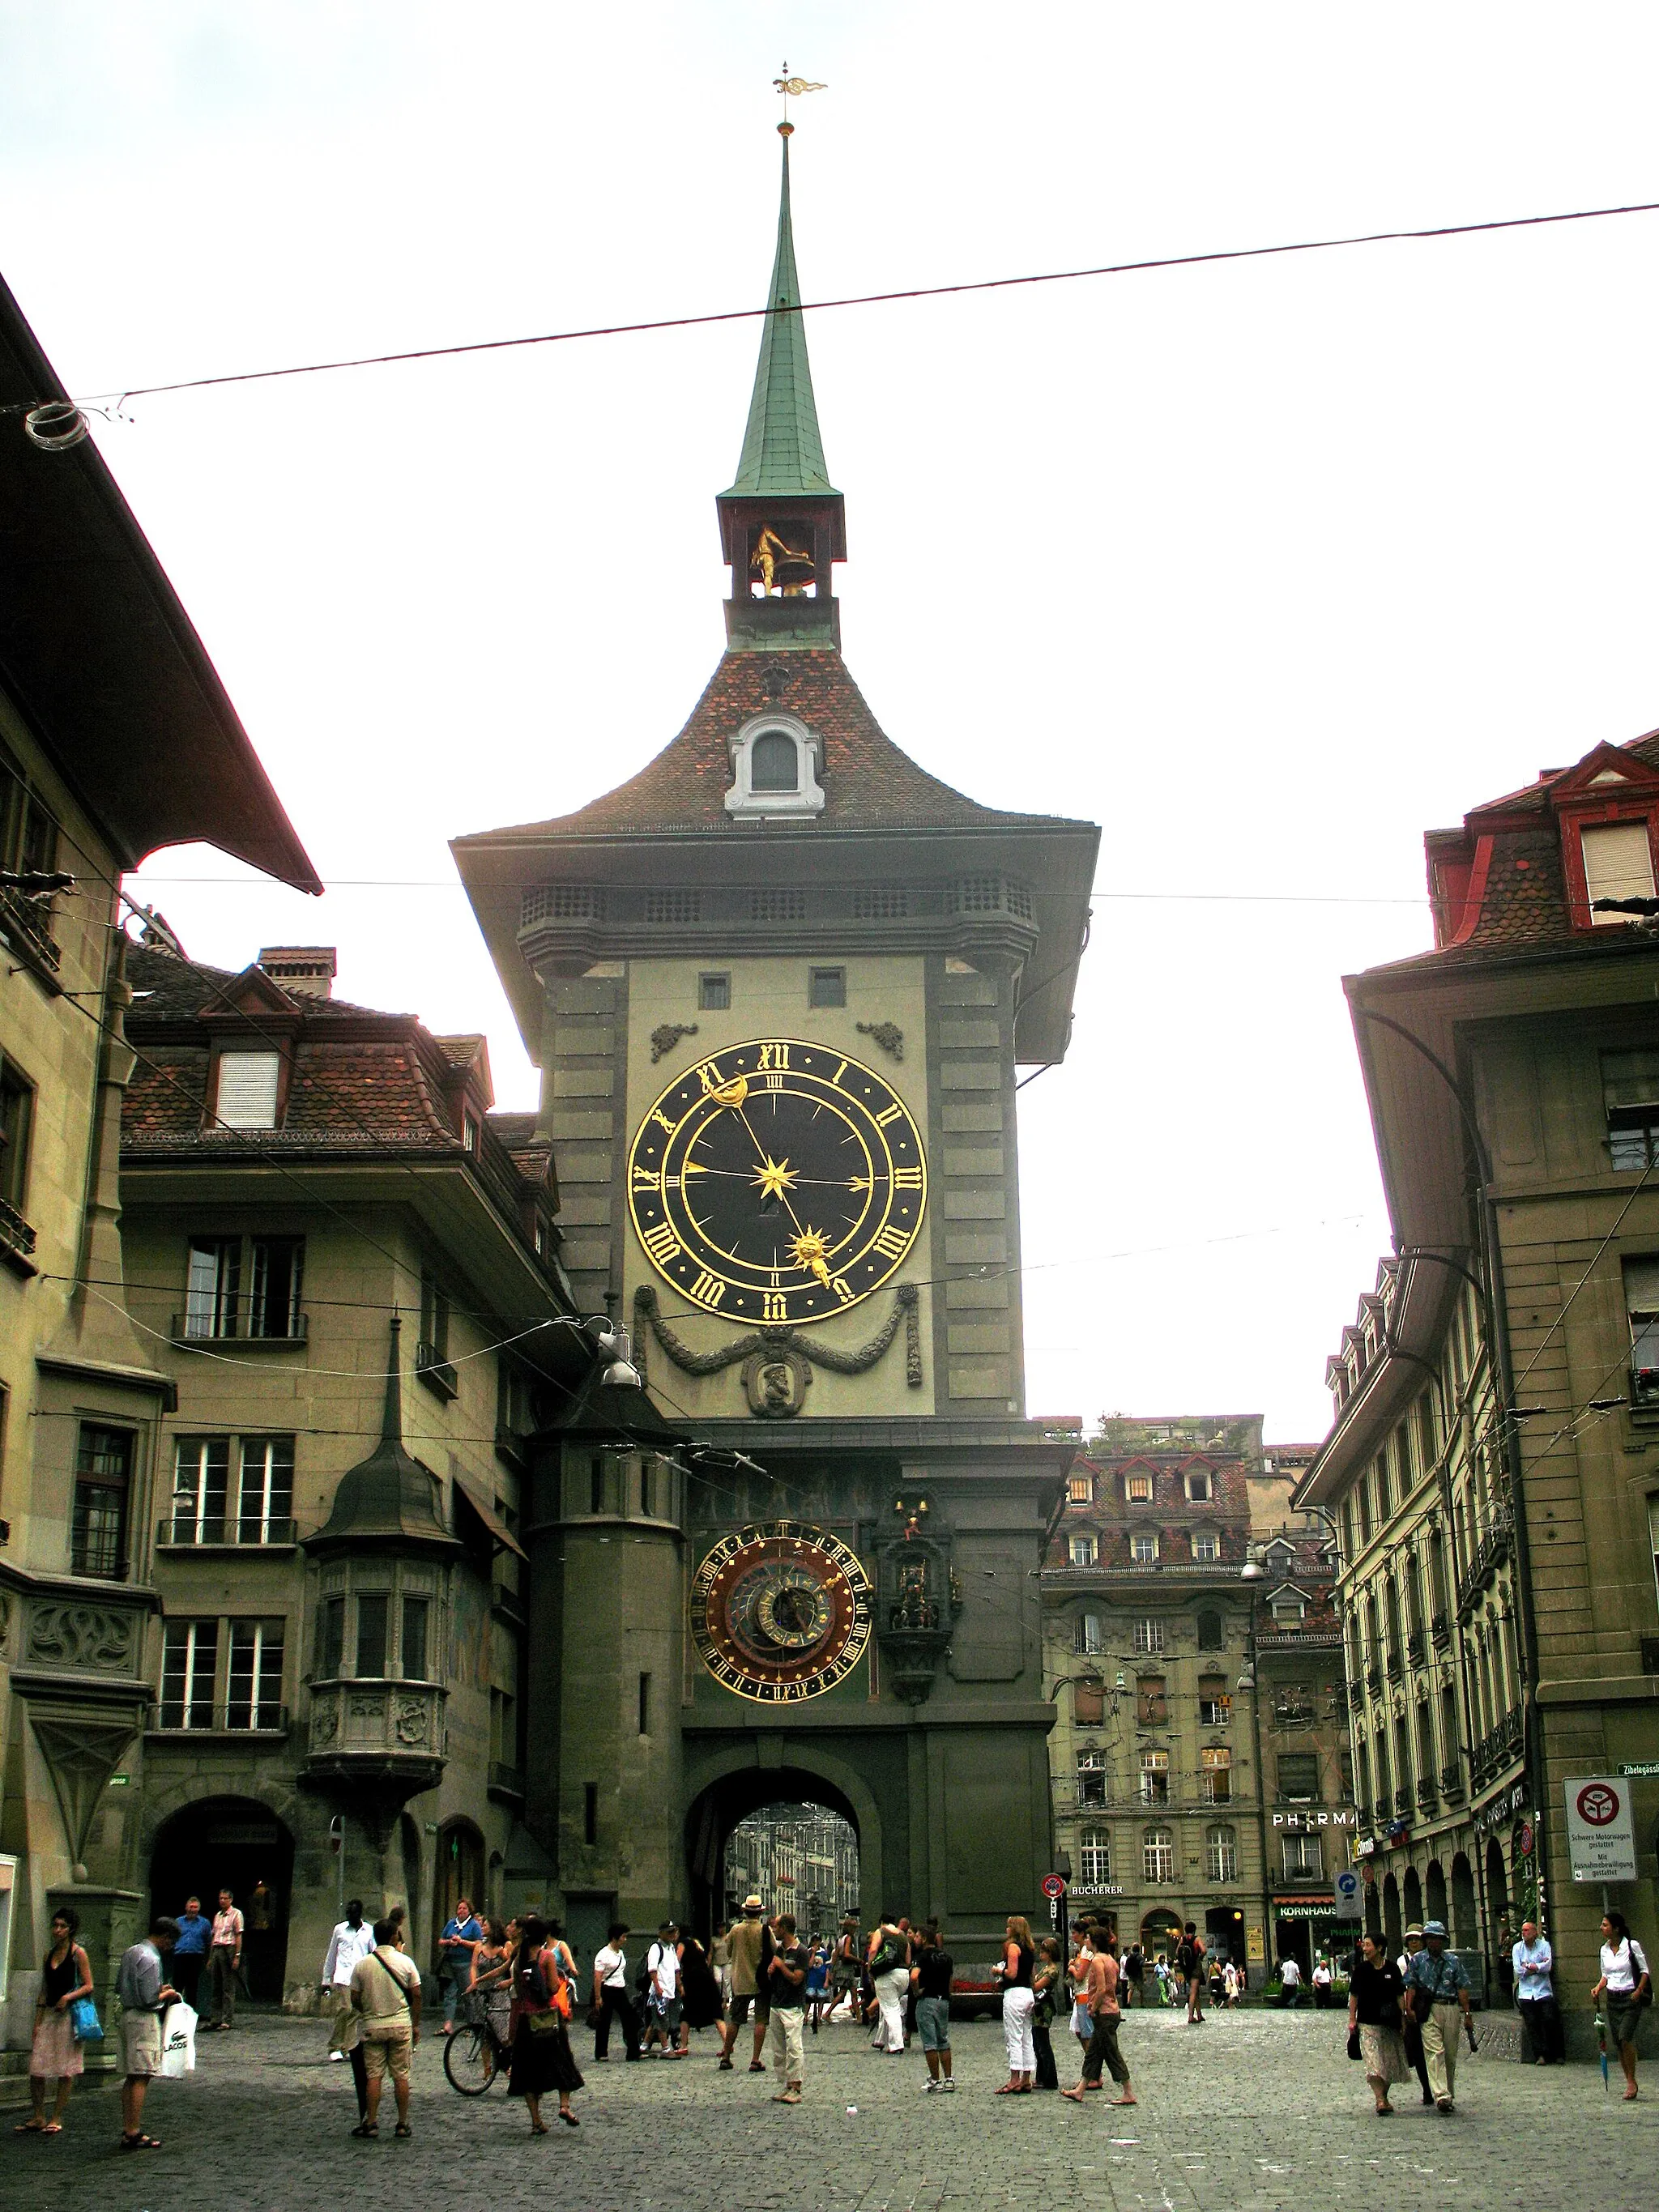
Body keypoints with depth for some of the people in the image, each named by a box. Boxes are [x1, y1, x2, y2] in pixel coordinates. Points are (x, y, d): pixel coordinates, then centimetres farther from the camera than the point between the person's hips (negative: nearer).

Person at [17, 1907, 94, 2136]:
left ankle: (56, 2119, 5)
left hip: (69, 2014, -6)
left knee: (66, 2070, -2)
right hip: (48, 2014, 6)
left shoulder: (78, 1953, -4)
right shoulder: (49, 1954, 13)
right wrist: (37, 2022, 10)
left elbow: (88, 1986, -6)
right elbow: (44, 1991, 15)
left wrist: (68, 1997, -21)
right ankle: (38, 2118, 10)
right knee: (36, 2068, 0)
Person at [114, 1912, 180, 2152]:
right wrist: (167, 1994, -1)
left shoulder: (130, 1952, 12)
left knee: (131, 2076, 13)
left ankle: (127, 2129, 16)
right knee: (141, 2077, -7)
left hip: (127, 2014, 10)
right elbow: (149, 2000, -21)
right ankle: (133, 2133, -7)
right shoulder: (150, 1959, -17)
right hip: (144, 2019, -10)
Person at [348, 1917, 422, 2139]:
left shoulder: (362, 1964, -1)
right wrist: (416, 2024, 8)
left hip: (372, 2026, 1)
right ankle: (403, 2124, 8)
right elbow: (416, 1995, -2)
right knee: (401, 2076, 5)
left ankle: (371, 2123, 4)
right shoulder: (405, 1962, -4)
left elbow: (355, 1999, 1)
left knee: (374, 2076, 5)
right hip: (400, 2025, -1)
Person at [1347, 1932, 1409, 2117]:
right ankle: (1380, 2101, -17)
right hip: (1367, 2023, -2)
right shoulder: (1361, 1969, 0)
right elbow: (1354, 1995, 3)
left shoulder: (1392, 1968, 2)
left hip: (1390, 2024, 2)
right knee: (1373, 2062, -13)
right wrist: (1352, 2020, -1)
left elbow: (1400, 1995, 6)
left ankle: (1384, 2098, 26)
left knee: (1389, 2063, 9)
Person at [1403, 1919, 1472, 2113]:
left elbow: (1462, 1988, 8)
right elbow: (1411, 1987, 5)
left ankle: (1449, 2094, 21)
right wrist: (1409, 2009, -7)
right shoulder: (1418, 1960, 7)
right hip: (1429, 2010, -2)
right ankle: (1442, 2096, -22)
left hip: (1451, 2008, 2)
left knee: (1451, 2053, 7)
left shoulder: (1453, 1960, 10)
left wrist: (1467, 2013, 3)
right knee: (1435, 2051, -14)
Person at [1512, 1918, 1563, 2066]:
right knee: (1532, 2025, -3)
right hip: (1526, 1993, 2)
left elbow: (1548, 1966, -11)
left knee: (1550, 2022, -6)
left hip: (1544, 1991, -2)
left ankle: (1558, 2054, 6)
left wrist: (1528, 1966, -7)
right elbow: (1517, 1970, -2)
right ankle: (1540, 2055, 1)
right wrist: (1537, 1966, -5)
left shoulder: (1544, 1945, 2)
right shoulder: (1517, 1948, 7)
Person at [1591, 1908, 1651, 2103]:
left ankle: (1631, 2081, -5)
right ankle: (1629, 2082, 14)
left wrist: (1639, 1990, -17)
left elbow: (1645, 1970, -4)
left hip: (1631, 1998, -6)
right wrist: (1598, 1988, -1)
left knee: (1625, 2038, -17)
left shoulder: (1632, 1946, -9)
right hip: (1612, 1998, 6)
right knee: (1618, 2042, 3)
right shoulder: (1604, 1950, 8)